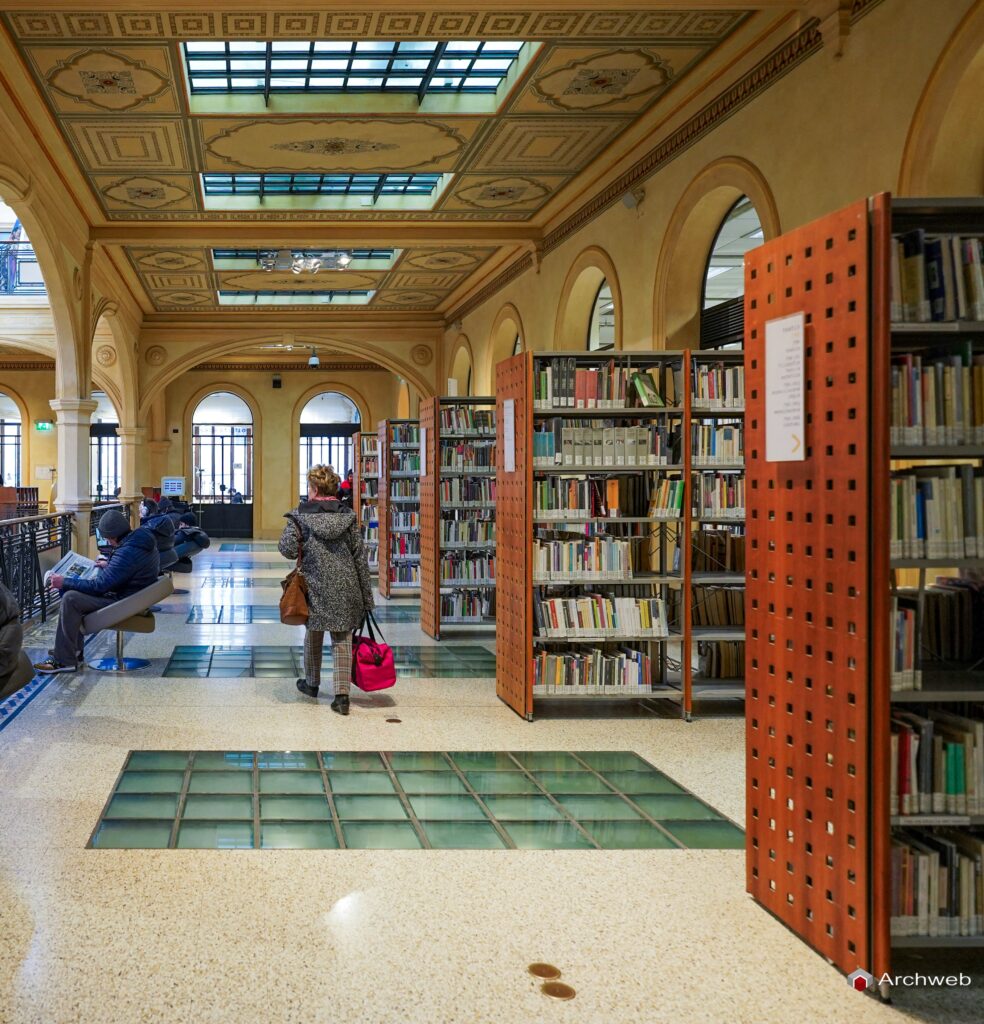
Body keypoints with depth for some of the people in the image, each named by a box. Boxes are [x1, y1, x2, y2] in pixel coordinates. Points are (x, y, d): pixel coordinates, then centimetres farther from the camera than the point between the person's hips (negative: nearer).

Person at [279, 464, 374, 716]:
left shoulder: (300, 516, -5)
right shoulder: (347, 516, 3)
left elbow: (287, 549, -13)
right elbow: (360, 556, 2)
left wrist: (304, 552, 11)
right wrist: (367, 596, 7)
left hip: (315, 585, -1)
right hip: (346, 586, 1)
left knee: (313, 633, 18)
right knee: (342, 639, 4)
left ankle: (312, 683, 36)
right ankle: (341, 694, -5)